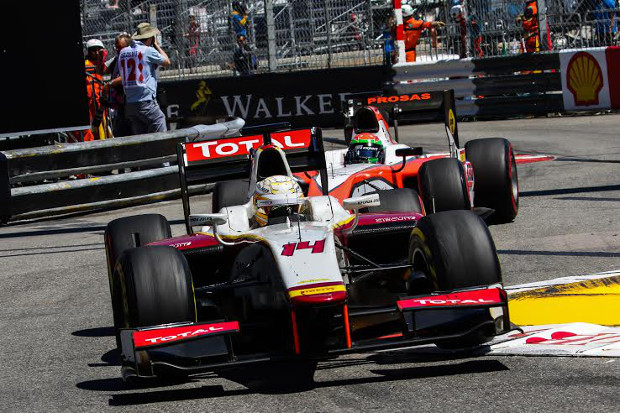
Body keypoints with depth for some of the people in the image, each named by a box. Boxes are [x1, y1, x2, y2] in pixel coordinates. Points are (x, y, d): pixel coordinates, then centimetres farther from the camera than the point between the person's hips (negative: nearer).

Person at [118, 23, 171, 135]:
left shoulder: (123, 53, 12)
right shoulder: (148, 51, -7)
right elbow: (167, 62, 8)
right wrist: (156, 45, 16)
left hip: (129, 104, 7)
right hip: (146, 103, -7)